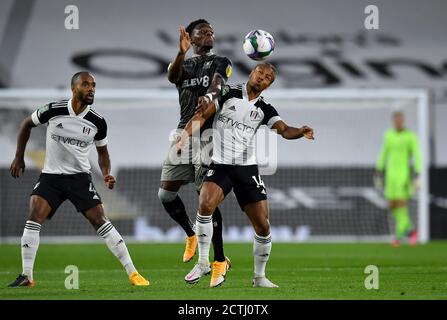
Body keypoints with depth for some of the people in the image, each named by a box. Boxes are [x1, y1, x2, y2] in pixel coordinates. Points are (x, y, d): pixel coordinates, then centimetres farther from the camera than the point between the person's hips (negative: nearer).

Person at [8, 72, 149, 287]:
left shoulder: (97, 122, -6)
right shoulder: (53, 110, -12)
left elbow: (102, 151, 11)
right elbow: (27, 124, 7)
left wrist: (106, 174, -7)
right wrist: (19, 158, 7)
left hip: (80, 176, 1)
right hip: (51, 175, -1)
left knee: (100, 221, -10)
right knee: (35, 217, -19)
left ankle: (132, 273, -6)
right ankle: (27, 276, -10)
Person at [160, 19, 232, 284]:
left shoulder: (220, 62, 7)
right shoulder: (184, 64, 16)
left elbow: (217, 82, -16)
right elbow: (172, 76, -9)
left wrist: (209, 95, -40)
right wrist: (182, 52, -29)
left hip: (207, 134, -4)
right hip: (183, 133, 4)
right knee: (166, 193, 0)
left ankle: (219, 260, -3)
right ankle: (191, 234, 26)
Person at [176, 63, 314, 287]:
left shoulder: (265, 110, 7)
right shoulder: (227, 94, 2)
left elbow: (284, 130, -7)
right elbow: (203, 115, 0)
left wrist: (300, 132, -29)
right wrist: (185, 136, -16)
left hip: (247, 168, 3)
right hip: (220, 165, -3)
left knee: (263, 226, -2)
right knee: (205, 205, -30)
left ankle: (259, 277, 17)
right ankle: (203, 262, -16)